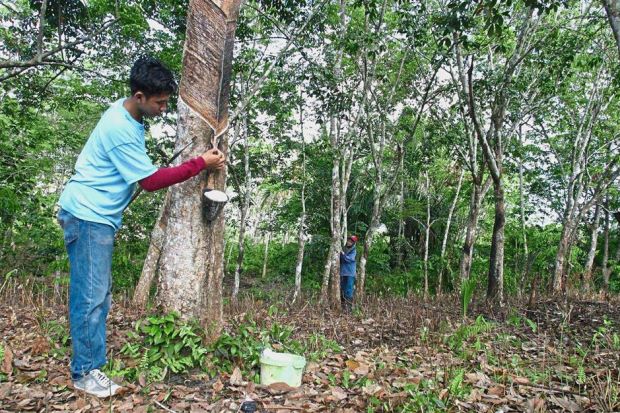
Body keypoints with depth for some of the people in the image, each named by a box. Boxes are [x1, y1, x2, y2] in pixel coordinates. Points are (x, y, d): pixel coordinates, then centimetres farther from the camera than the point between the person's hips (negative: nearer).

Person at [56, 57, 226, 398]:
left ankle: (88, 363, 23)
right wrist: (202, 164, -18)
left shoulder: (125, 111, 6)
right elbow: (151, 181, -20)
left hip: (97, 215, 10)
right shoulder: (121, 129, -24)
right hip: (89, 216, -10)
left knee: (96, 294, 12)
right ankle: (85, 372, 7)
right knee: (93, 296, -5)